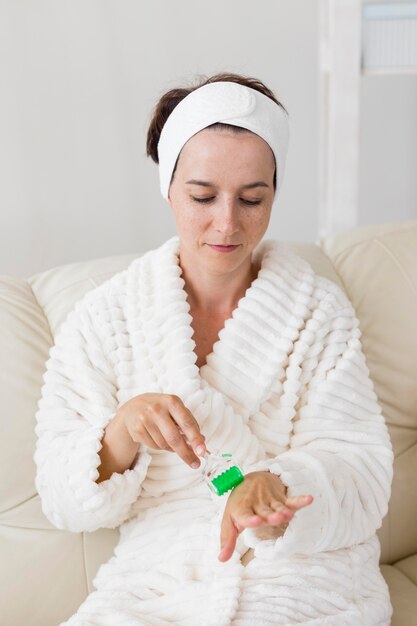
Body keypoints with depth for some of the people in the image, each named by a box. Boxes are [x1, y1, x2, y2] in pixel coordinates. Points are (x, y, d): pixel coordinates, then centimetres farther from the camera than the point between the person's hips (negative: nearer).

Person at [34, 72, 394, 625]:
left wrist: (276, 487, -27)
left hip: (310, 582, 1)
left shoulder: (321, 310, 2)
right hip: (157, 580, 0)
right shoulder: (103, 319, 2)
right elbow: (64, 501, 1)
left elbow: (361, 471, -5)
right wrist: (123, 430, -20)